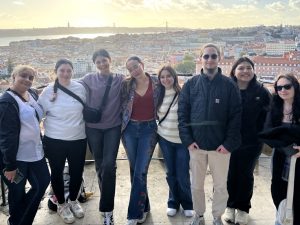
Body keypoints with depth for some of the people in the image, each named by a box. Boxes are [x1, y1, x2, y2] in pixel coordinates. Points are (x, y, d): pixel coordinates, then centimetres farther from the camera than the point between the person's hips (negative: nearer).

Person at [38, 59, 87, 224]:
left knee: (77, 172, 13)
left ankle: (73, 200, 39)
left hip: (78, 139, 2)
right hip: (55, 140, -1)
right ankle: (61, 204, 34)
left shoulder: (80, 88, -3)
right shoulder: (48, 91, -7)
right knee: (57, 172, 12)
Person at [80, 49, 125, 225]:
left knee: (109, 165, -11)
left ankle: (107, 209, -3)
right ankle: (107, 203, 31)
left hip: (113, 127, -1)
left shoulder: (120, 79, 0)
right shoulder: (89, 79, 0)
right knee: (100, 165, 11)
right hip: (93, 128, 1)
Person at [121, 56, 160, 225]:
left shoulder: (157, 82, -1)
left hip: (149, 129, -2)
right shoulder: (127, 85, 2)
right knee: (135, 171, 11)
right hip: (130, 129, 3)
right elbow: (121, 105, 8)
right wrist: (121, 125, 2)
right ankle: (143, 207, 28)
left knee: (140, 172, -6)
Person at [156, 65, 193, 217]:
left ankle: (187, 203, 22)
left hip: (182, 140, -4)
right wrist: (159, 128, 9)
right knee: (171, 173, 13)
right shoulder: (159, 96, 2)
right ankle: (173, 202, 29)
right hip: (165, 139, 4)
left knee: (183, 175, 1)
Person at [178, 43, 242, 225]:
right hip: (196, 145, 2)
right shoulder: (191, 84, 3)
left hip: (221, 145, -1)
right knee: (197, 185, 14)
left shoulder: (229, 85, -3)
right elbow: (182, 113, 1)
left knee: (220, 185, 11)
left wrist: (229, 143, -12)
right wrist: (187, 139, -8)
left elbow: (236, 116, -5)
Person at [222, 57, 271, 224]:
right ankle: (230, 206, 29)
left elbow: (268, 116, 2)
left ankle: (243, 208, 30)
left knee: (246, 175, 13)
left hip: (251, 143, 1)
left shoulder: (261, 91, -3)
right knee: (230, 175, 11)